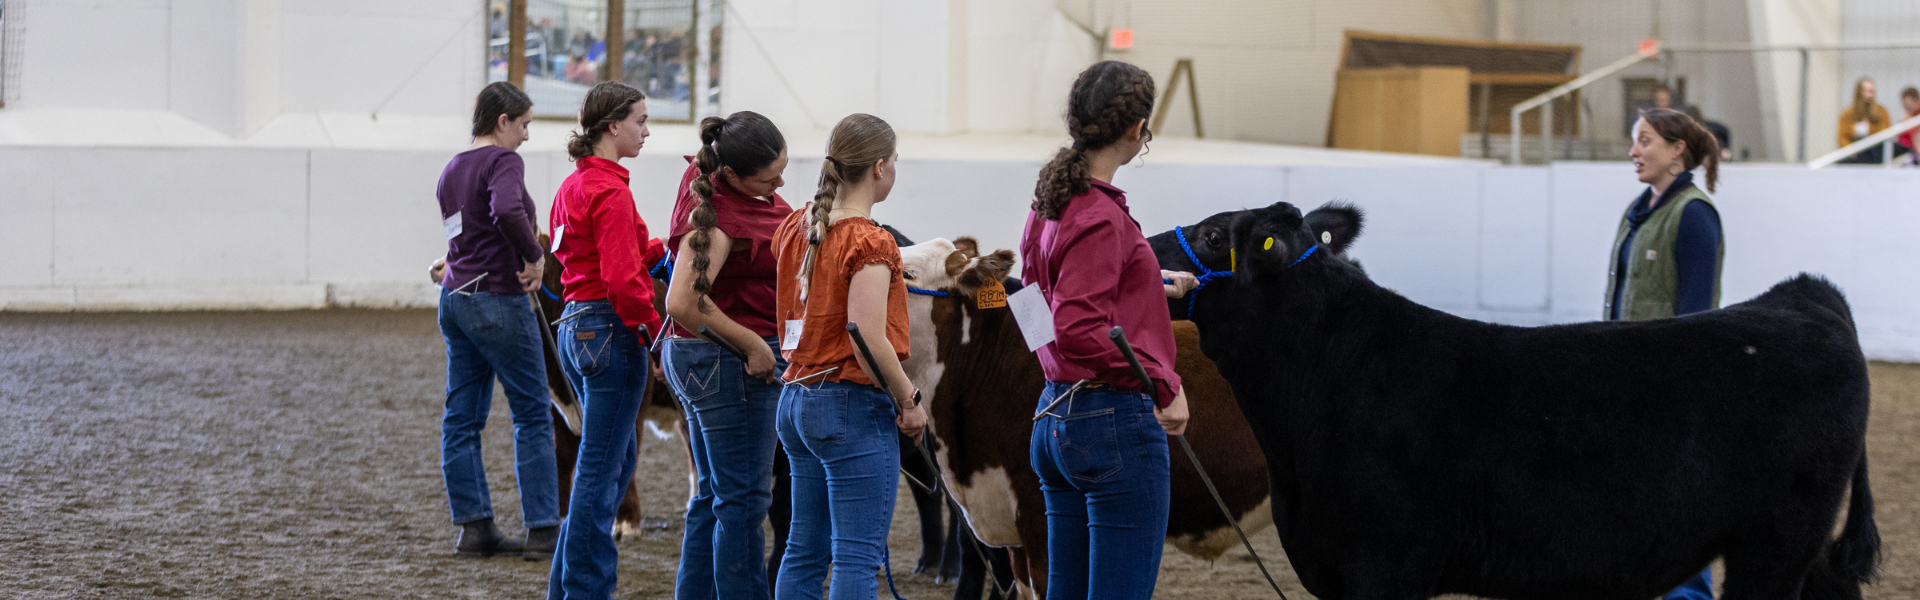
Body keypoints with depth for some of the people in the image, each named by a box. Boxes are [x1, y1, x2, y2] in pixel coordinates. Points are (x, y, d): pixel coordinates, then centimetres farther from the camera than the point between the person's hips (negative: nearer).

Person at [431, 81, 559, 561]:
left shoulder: (452, 169, 15)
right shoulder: (503, 161, -12)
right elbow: (506, 210, -30)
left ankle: (474, 526, 8)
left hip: (456, 297, 9)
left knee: (462, 418, 7)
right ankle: (543, 532, -2)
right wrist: (533, 257, -19)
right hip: (498, 299, -9)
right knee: (532, 415, -2)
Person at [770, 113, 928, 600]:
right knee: (858, 556, -6)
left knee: (805, 550, 13)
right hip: (854, 407, -8)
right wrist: (910, 401, -11)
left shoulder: (796, 227, 8)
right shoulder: (870, 244, -16)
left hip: (797, 400, 8)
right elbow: (869, 340, -22)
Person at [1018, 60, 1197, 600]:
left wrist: (1154, 284, 37)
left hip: (1055, 416, 10)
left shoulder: (1049, 206, 11)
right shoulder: (1100, 217, -18)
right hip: (1115, 420, -10)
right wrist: (1162, 382, -23)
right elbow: (1080, 329, -26)